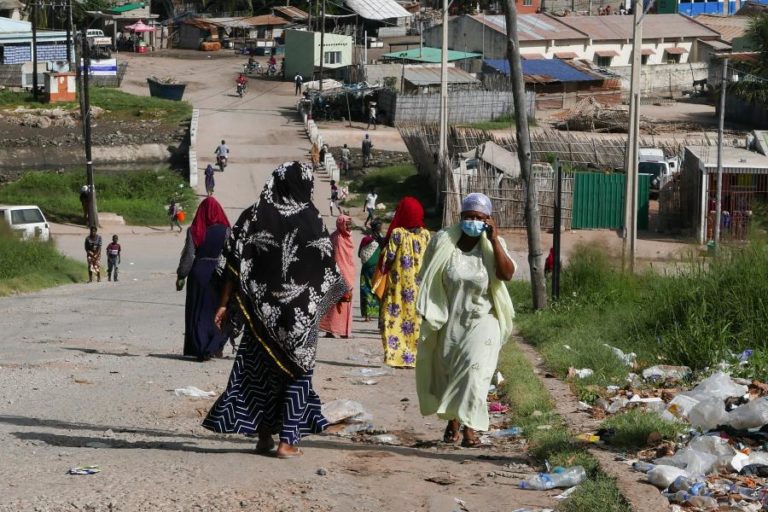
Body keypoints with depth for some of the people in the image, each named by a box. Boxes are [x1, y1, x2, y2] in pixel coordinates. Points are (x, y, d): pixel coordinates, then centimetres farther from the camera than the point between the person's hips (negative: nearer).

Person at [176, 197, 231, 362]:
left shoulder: (194, 231, -5)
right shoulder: (225, 231, -6)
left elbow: (188, 255, -5)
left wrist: (181, 276, 3)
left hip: (199, 273, 0)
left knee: (198, 312, 9)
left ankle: (200, 349, 7)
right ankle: (214, 347, 6)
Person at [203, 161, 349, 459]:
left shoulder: (254, 217, -2)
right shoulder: (310, 220, -6)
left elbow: (234, 264, -4)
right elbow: (326, 266, 1)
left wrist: (225, 303, 0)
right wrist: (340, 292, 17)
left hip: (260, 309, 2)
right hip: (301, 311, -2)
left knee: (260, 368, 15)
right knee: (297, 370, 7)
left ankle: (264, 435, 19)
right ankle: (287, 440, 2)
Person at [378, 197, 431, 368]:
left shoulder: (397, 233, -10)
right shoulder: (425, 234, 1)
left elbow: (387, 258, -7)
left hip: (399, 285, -3)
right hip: (420, 286, 3)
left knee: (396, 318, 1)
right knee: (418, 320, 8)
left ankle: (398, 356, -7)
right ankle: (417, 356, 7)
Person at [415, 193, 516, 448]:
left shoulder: (493, 245, -2)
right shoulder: (443, 241, -2)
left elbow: (507, 274, -18)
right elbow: (427, 279, 5)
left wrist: (494, 240, -19)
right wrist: (429, 312, 3)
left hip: (481, 322, -2)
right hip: (448, 321, 2)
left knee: (474, 371, -16)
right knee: (446, 371, 12)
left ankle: (471, 427, -18)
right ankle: (452, 421, 31)